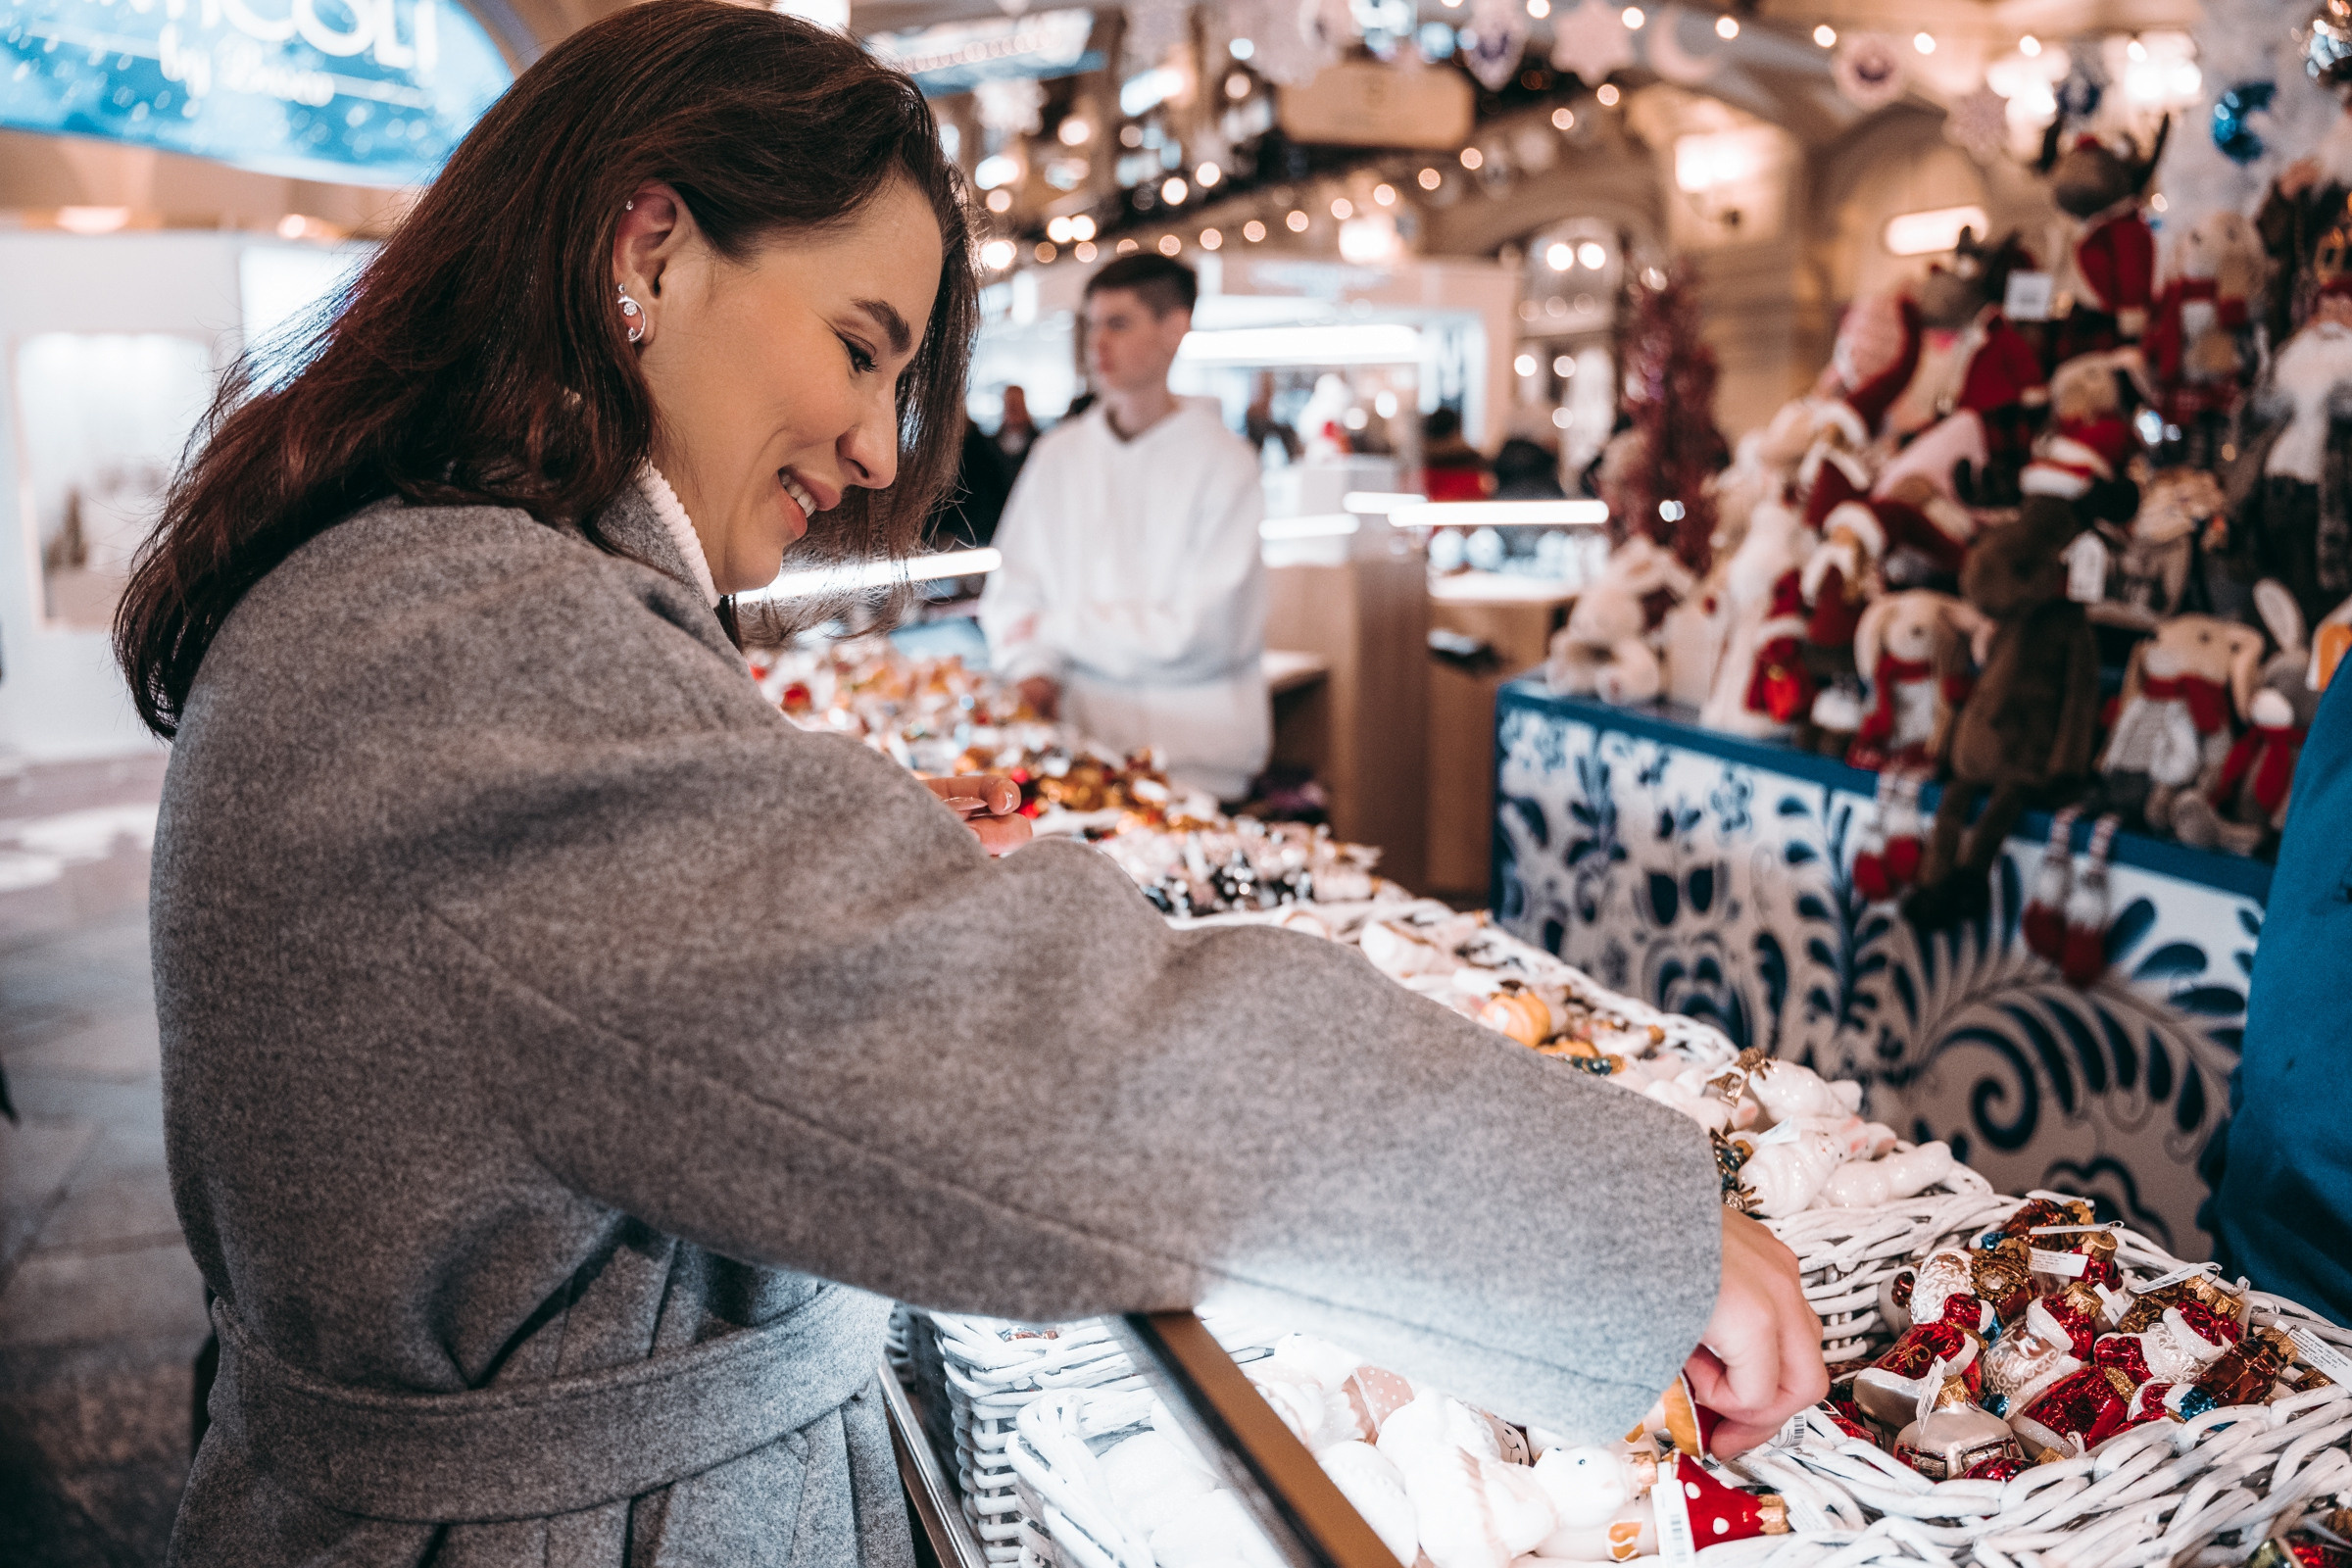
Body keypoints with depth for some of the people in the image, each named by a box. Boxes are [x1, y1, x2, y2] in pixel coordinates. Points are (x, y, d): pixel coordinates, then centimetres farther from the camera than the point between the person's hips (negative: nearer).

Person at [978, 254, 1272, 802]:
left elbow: (1202, 633, -9)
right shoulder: (1058, 454, 10)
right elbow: (1011, 592, 14)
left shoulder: (1224, 462, -4)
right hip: (1081, 738, 4)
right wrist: (1031, 670, -6)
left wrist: (1059, 627, -4)